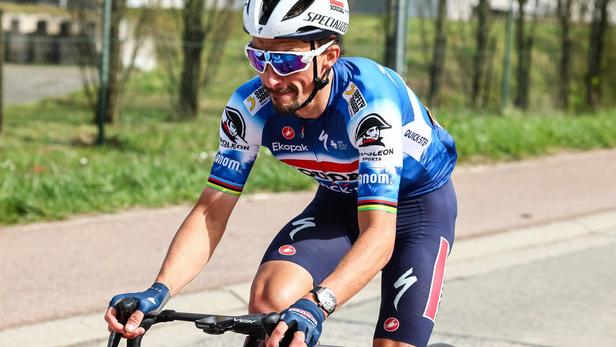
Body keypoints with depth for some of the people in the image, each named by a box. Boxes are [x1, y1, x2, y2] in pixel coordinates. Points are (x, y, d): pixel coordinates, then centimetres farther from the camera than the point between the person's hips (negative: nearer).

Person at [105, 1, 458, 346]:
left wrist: (316, 305, -59)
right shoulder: (250, 107, -24)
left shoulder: (370, 101, -37)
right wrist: (159, 291, -37)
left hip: (421, 202, -3)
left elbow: (379, 234, -43)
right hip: (339, 199, 3)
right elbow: (212, 211, -20)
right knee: (269, 297, -24)